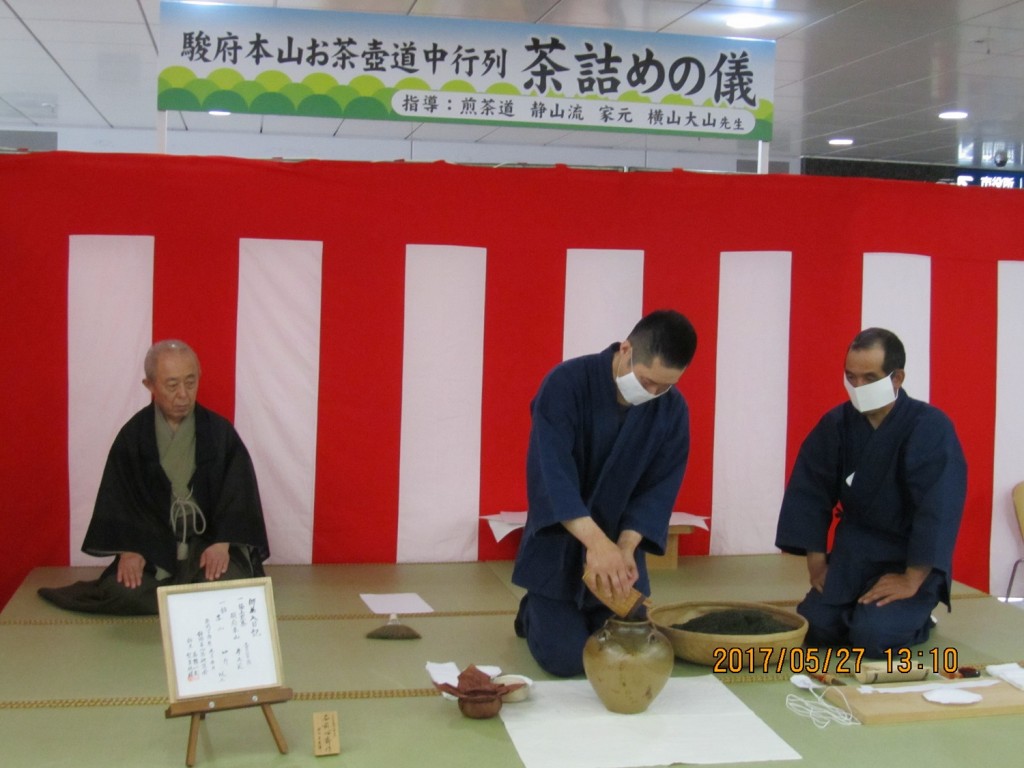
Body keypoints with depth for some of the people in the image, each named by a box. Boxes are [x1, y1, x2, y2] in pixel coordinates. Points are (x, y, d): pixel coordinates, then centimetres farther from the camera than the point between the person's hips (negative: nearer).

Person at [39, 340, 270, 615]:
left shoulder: (220, 431, -1)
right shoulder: (132, 435, 0)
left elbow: (238, 492, -4)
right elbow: (118, 499, 0)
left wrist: (222, 543, -19)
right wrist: (128, 549, -15)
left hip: (209, 539, 0)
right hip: (152, 542, 0)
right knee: (122, 592, -28)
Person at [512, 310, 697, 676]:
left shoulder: (673, 409, -9)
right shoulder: (566, 383, -23)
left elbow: (659, 488, -8)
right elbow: (551, 473, -31)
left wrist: (625, 546, -24)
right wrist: (596, 541, -43)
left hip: (618, 544, 4)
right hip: (559, 544, -4)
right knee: (566, 658, -10)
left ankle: (579, 616, 33)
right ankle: (534, 611, 25)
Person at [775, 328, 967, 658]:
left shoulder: (930, 427, -19)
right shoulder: (836, 423, -5)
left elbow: (939, 508, -23)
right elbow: (810, 494, 1)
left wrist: (912, 581, -25)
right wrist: (817, 562, -4)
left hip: (910, 557, -4)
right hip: (854, 551, 5)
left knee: (872, 636, -23)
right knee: (811, 628, -11)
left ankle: (916, 619, 10)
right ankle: (860, 610, 19)